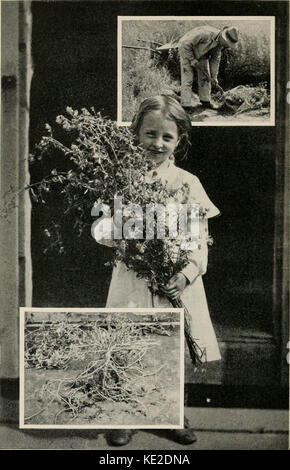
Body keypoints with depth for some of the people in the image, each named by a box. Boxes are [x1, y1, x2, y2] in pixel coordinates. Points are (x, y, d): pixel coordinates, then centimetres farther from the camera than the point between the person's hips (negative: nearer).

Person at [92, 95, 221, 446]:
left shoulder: (187, 183, 0)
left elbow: (201, 238, -2)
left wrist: (187, 273, -17)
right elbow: (102, 230, 1)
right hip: (132, 281, 0)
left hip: (175, 284, 1)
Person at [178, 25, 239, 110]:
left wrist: (214, 79, -4)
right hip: (186, 50, -7)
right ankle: (186, 106, -8)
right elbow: (185, 44, -32)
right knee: (187, 79, -10)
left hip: (201, 53, 7)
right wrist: (193, 60, -26)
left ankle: (205, 101, 21)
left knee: (205, 77, 7)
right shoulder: (206, 33, -37)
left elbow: (215, 60, -2)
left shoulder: (220, 43, -13)